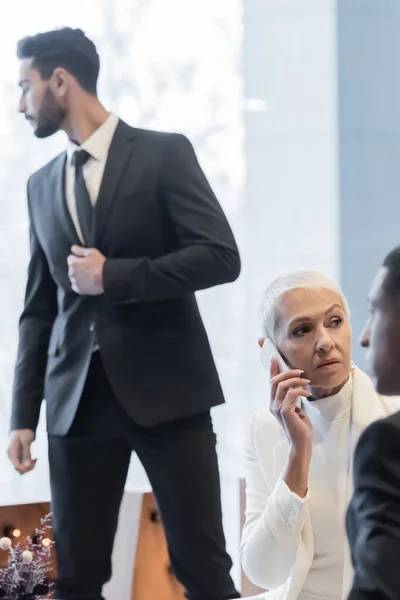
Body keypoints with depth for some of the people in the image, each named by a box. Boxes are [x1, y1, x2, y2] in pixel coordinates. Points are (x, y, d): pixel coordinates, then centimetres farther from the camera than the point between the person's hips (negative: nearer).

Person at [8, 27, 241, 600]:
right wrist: (24, 414, 8)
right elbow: (38, 309, 15)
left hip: (165, 388, -4)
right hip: (78, 397, 5)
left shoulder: (163, 153, -1)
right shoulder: (42, 185, 15)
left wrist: (113, 275, -11)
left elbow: (221, 256, -10)